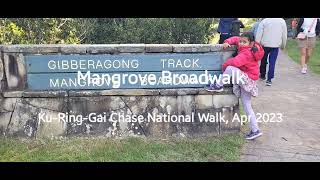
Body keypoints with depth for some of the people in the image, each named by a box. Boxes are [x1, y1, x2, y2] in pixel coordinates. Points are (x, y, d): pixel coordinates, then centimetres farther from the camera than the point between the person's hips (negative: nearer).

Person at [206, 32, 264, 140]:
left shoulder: (247, 53, -20)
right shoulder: (245, 48, 6)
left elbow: (235, 62, -34)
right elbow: (236, 39, 17)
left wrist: (224, 66, -16)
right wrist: (228, 42, -3)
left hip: (247, 79, -10)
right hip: (244, 81, 10)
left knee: (230, 68, -29)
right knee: (247, 106, 10)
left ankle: (218, 85, -11)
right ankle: (255, 130, 13)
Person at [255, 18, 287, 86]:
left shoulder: (264, 21, -3)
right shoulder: (282, 21, 4)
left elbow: (259, 34, -7)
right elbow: (284, 35, 10)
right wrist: (283, 46, 20)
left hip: (265, 45, -1)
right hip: (276, 45, 1)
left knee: (263, 61, 16)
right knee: (272, 63, 0)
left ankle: (262, 75, 30)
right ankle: (269, 79, -5)